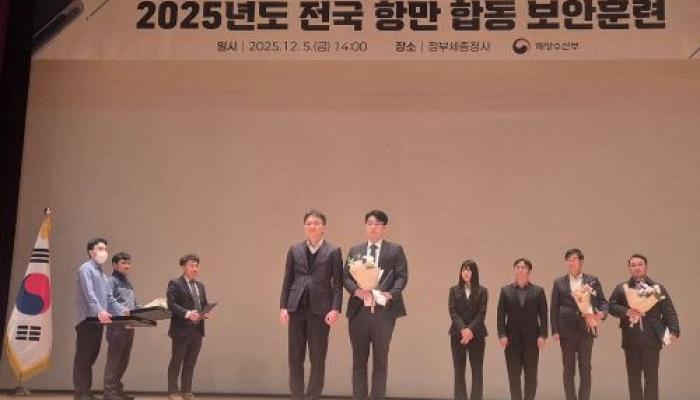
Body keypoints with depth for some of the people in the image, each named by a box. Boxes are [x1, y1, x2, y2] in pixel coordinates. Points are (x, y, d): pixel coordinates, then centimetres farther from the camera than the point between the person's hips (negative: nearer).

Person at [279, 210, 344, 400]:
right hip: (296, 308, 2)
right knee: (295, 358, 5)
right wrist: (283, 306, 1)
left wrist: (335, 309, -11)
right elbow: (287, 281, 9)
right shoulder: (294, 250, 11)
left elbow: (338, 283, -1)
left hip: (320, 309, -2)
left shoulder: (333, 251, 3)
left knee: (318, 359, 2)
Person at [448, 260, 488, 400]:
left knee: (477, 370, 0)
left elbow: (481, 313, -4)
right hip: (457, 334, 1)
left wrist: (471, 330, -16)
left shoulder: (482, 291, 5)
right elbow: (452, 311, -2)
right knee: (459, 370, 2)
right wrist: (462, 329, -16)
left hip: (477, 334, -1)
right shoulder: (454, 290, 8)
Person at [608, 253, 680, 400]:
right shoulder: (621, 288, 9)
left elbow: (669, 311, 2)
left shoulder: (658, 287, 7)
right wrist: (626, 311, -15)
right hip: (631, 338, 1)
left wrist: (674, 330, -11)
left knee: (651, 376, 1)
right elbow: (612, 306, 3)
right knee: (633, 376, 7)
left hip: (651, 338, -1)